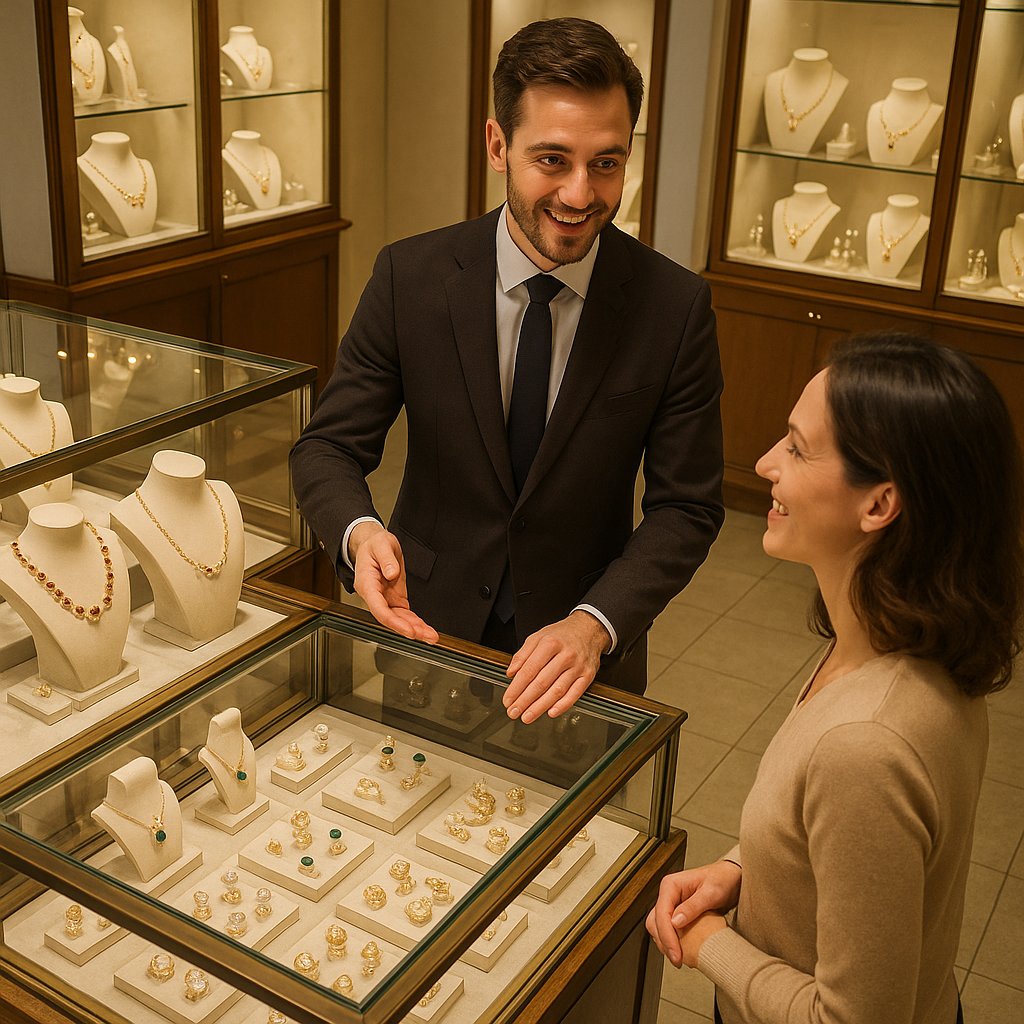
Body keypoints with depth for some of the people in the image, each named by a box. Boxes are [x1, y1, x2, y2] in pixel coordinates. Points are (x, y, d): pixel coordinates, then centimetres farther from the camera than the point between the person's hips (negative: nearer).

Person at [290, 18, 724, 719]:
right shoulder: (409, 278, -13)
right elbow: (328, 447, -8)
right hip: (425, 626, 1)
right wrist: (360, 532, -31)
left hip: (587, 654, 0)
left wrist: (595, 624, -28)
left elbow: (686, 508, -12)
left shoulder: (677, 307, -15)